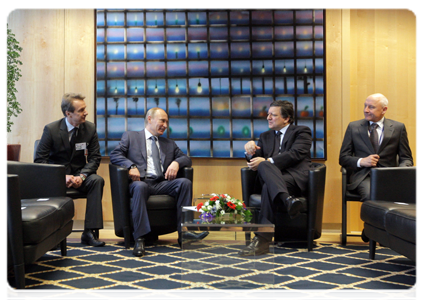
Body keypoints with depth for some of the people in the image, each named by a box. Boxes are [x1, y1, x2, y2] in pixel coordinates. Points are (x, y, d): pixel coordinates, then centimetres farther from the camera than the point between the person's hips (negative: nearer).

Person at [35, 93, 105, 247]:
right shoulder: (51, 129, -8)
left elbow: (95, 158, -1)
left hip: (79, 175, 2)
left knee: (97, 180, -28)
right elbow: (39, 160, -9)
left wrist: (82, 176, -20)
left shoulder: (90, 128, -2)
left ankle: (89, 232, -27)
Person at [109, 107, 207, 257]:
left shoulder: (169, 143, 29)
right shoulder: (130, 136, 18)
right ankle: (139, 238, -40)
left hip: (161, 183, 4)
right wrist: (131, 166, -14)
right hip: (140, 182, -4)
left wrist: (176, 162, 0)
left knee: (185, 182, -23)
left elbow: (187, 159, 24)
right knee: (140, 186, -39)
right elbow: (114, 155, 5)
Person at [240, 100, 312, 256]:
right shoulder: (265, 136, 32)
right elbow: (254, 160, 19)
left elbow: (296, 154, -5)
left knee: (268, 187, -36)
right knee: (264, 165, -34)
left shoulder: (302, 132, 16)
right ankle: (288, 199, -55)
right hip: (271, 176, 4)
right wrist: (250, 151, -5)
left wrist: (267, 161, -12)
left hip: (296, 178, -3)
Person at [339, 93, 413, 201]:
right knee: (370, 194, -35)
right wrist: (361, 161, -10)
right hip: (363, 176, -1)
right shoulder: (353, 127, 11)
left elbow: (406, 158, 12)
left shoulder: (398, 127, 11)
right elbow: (343, 158, 10)